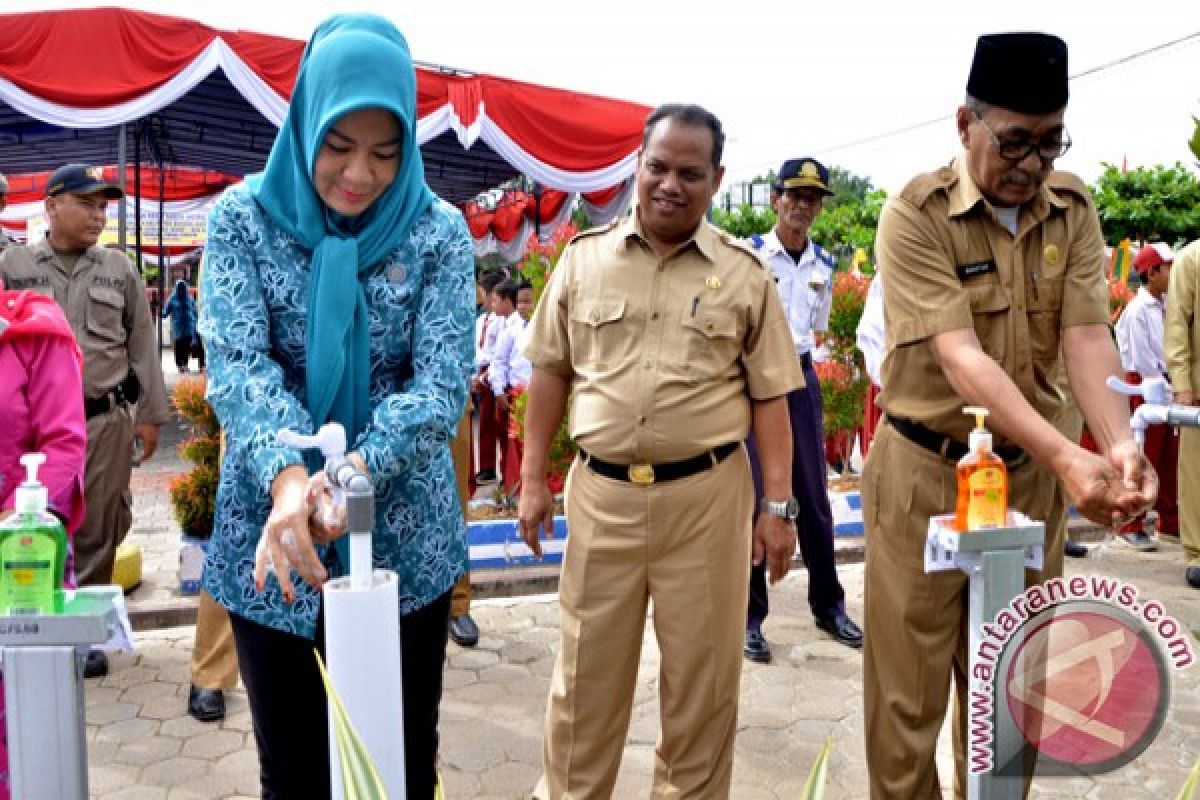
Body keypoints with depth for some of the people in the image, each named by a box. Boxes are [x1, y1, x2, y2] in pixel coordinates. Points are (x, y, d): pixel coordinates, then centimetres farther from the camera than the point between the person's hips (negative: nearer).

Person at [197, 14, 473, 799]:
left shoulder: (438, 231, -4)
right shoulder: (244, 216, -4)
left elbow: (443, 384, -12)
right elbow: (235, 362, -14)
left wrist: (358, 470, -30)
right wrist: (286, 475, -33)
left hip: (405, 538, 0)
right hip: (270, 537, 0)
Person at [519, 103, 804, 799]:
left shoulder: (744, 273, 2)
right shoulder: (583, 258, 5)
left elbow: (770, 397, 2)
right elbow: (551, 372, 9)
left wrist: (779, 506, -3)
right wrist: (533, 479, 6)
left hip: (708, 495, -1)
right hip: (600, 493, 1)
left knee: (703, 677, 11)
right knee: (585, 676, 13)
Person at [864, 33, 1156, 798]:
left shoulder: (1073, 209, 1)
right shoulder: (917, 214, -14)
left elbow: (1086, 337, -8)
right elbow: (960, 357, -23)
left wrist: (1120, 445, -26)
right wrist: (1067, 455, -33)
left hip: (1030, 473, 5)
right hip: (925, 472, -4)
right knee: (908, 692, 6)